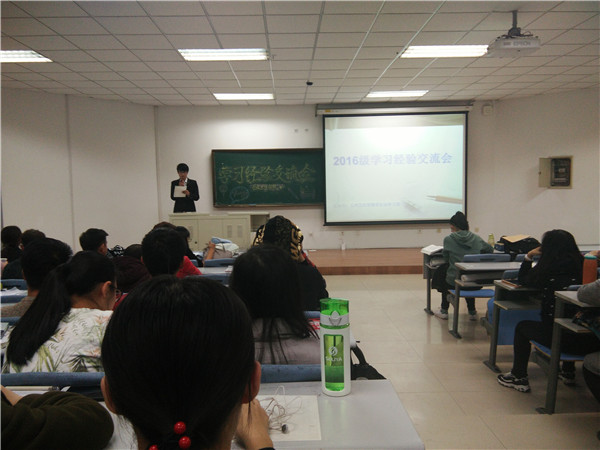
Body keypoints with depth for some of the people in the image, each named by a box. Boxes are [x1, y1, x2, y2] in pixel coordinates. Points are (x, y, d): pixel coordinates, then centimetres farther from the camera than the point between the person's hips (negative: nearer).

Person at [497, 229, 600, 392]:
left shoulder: (547, 269, -4)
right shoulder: (583, 266, 4)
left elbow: (522, 280, 16)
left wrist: (529, 256, 24)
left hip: (560, 338, -5)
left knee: (522, 327, 22)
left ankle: (519, 378, 26)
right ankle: (568, 373, 52)